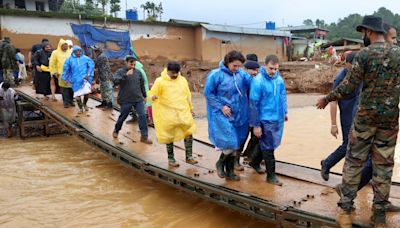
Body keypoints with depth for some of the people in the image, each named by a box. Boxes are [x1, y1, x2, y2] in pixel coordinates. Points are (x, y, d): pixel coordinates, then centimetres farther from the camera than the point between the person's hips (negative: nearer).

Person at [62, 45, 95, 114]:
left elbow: (91, 66, -1)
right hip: (76, 80, 1)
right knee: (77, 94, 0)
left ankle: (84, 104, 21)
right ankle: (80, 108, 21)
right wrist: (66, 79, 12)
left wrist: (88, 75, -10)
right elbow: (66, 69, 10)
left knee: (87, 93, -11)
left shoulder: (86, 58, 2)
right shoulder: (69, 60, 5)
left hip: (85, 78, -1)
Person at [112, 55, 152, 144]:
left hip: (138, 99, 3)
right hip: (126, 100, -3)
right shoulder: (120, 72, -5)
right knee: (123, 117, 10)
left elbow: (142, 84, 17)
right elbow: (115, 81, -24)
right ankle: (116, 130, 38)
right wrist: (126, 75, -33)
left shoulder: (138, 72, 6)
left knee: (143, 115, -7)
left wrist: (144, 96, 22)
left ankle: (144, 136, 0)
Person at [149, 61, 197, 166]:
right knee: (169, 136, 6)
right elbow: (152, 94, -3)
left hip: (183, 112, 4)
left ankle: (189, 157, 13)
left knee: (189, 133, 0)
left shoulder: (183, 80, 8)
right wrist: (153, 97, -26)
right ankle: (171, 159, 21)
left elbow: (188, 95, 19)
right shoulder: (160, 81, -5)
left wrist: (191, 108, 24)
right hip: (168, 114, -3)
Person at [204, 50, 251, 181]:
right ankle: (220, 163, 19)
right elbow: (208, 93, -7)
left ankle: (230, 171, 28)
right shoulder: (216, 75, -11)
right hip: (222, 115, -5)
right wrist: (221, 106, -11)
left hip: (238, 115, 5)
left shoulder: (241, 74, 0)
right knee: (230, 143, -11)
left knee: (236, 145, 11)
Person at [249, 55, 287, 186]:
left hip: (279, 119, 7)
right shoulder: (258, 81, -18)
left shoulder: (279, 79, 1)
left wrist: (285, 112, 20)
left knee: (268, 145, 20)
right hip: (266, 120, -6)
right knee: (268, 148, 3)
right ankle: (271, 175, 16)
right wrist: (255, 125, -15)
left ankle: (255, 163, 41)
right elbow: (253, 104, -16)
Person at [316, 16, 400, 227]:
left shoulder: (365, 53, -9)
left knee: (354, 161, 7)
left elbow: (349, 86, -11)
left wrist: (326, 99, 2)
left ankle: (345, 209, 10)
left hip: (365, 116, -3)